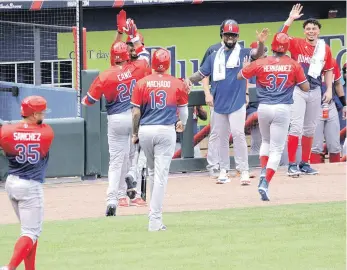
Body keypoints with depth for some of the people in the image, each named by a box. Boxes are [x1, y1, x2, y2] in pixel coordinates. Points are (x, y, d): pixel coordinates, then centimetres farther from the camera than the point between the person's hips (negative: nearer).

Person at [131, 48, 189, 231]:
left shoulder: (142, 84, -1)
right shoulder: (177, 84, -1)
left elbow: (136, 112, -1)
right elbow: (183, 110, 11)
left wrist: (135, 134, 13)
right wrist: (182, 123, 33)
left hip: (145, 131, 2)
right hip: (166, 131, -2)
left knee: (152, 172, 20)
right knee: (161, 175, -3)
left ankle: (155, 211, 27)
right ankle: (155, 220, -8)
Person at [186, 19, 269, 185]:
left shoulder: (243, 53, 0)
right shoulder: (215, 57, 10)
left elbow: (257, 54, -18)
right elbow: (202, 74, 11)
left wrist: (261, 43, -40)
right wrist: (189, 81, -8)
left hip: (237, 102, -4)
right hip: (218, 103, 4)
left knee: (238, 133, -13)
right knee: (221, 137, 9)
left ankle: (244, 171, -12)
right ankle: (224, 170, 18)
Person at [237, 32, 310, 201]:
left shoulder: (260, 64, -3)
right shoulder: (294, 65, -4)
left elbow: (239, 76, 9)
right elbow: (306, 88, 0)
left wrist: (245, 66, 29)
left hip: (263, 109, 2)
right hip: (283, 110, -2)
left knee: (266, 141, 28)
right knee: (276, 149, 2)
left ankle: (263, 172, 11)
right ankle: (265, 184, -10)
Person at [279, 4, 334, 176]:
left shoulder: (325, 49, 6)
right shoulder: (297, 44, -3)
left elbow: (328, 70, 13)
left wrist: (329, 89, 5)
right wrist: (291, 19, -23)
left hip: (315, 91, 4)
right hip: (298, 90, -4)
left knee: (310, 129, 11)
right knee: (296, 127, -10)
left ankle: (305, 164, 20)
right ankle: (292, 165, -9)